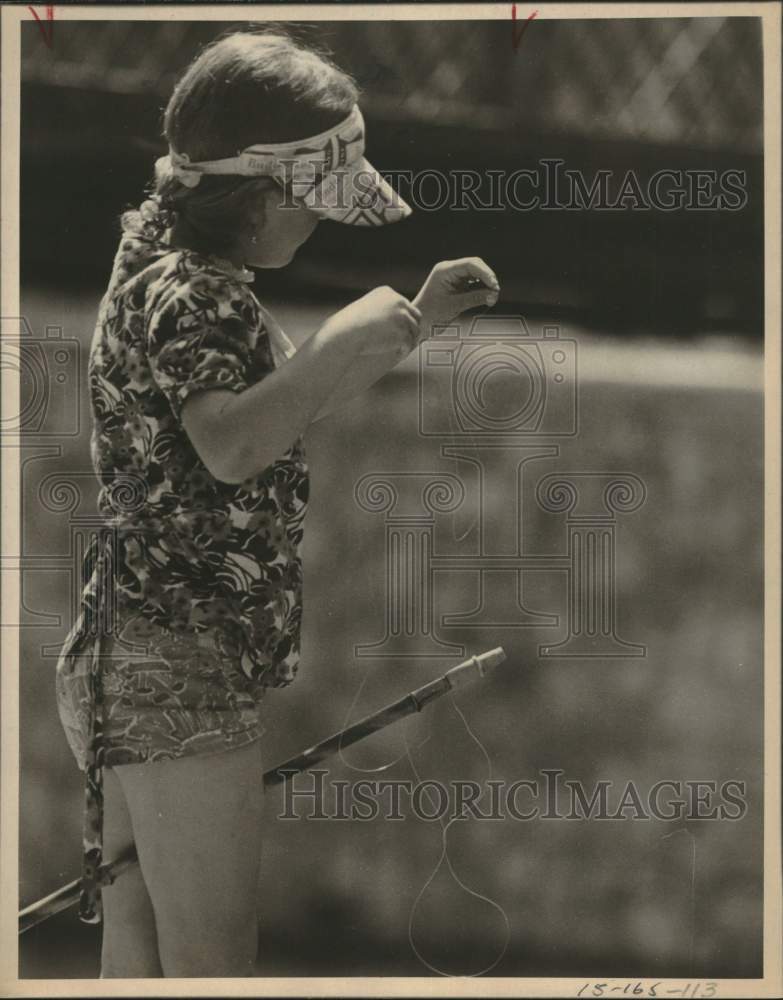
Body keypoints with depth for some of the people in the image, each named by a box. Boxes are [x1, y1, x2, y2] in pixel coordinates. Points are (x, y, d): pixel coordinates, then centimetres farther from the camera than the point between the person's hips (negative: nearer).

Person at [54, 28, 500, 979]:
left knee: (137, 945, 12)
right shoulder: (183, 294, -16)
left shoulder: (178, 275, 17)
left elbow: (290, 408, 29)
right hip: (181, 674, -10)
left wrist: (418, 318, 21)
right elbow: (232, 444, -33)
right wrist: (346, 337, -32)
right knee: (214, 957, -9)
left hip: (133, 663, 10)